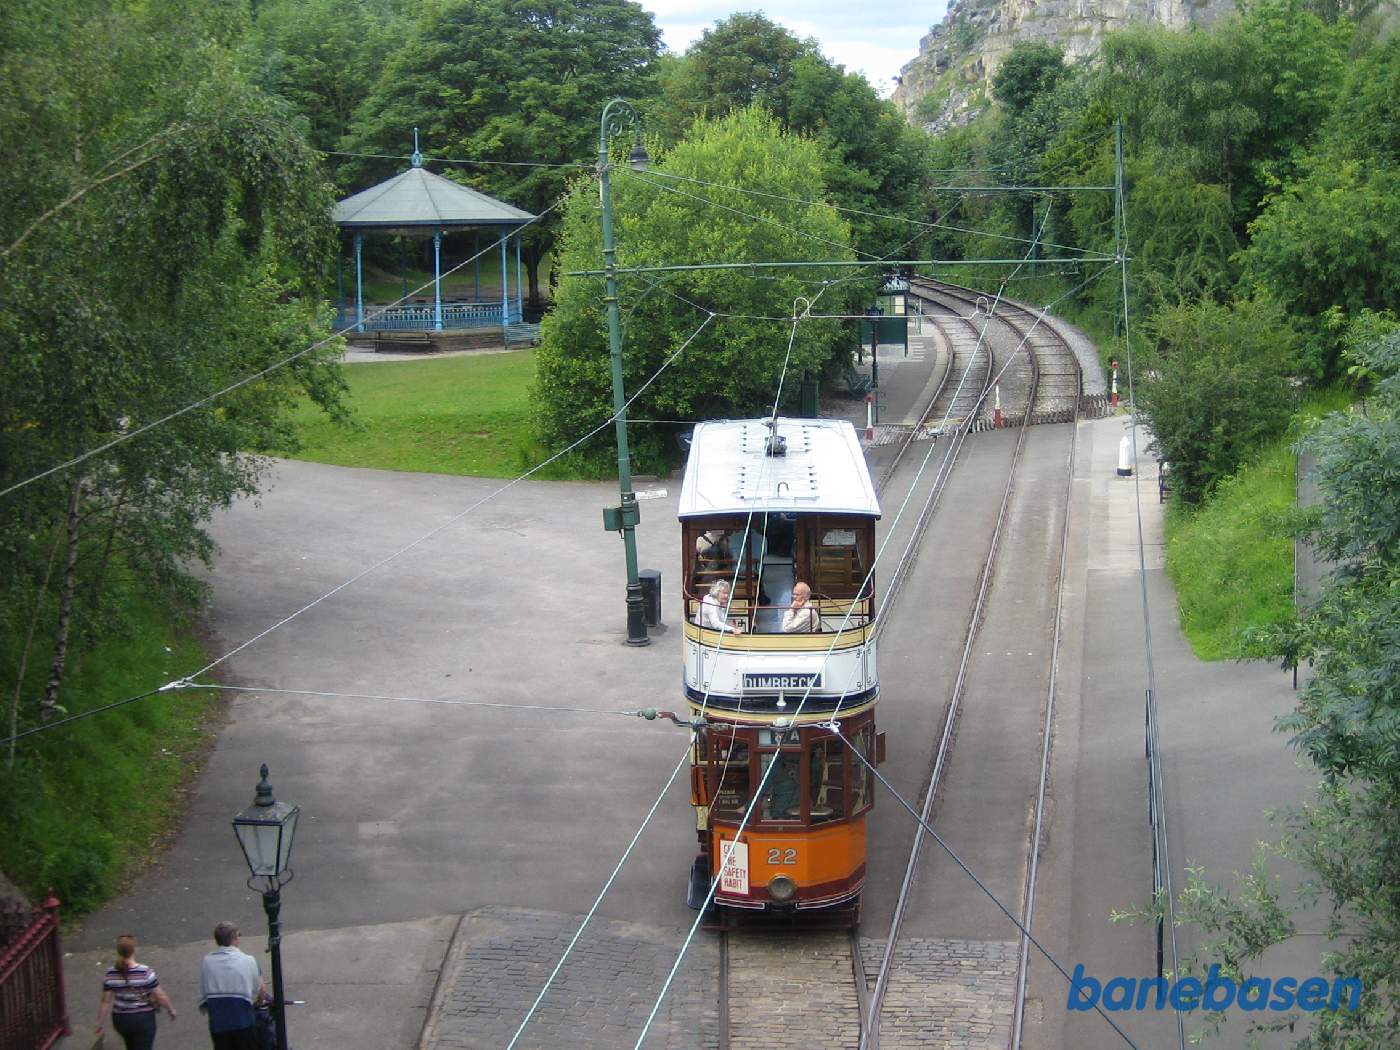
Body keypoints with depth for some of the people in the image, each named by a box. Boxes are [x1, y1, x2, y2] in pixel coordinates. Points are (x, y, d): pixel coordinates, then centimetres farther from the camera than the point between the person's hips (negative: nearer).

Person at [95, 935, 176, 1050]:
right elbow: (160, 997, -13)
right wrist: (171, 1010, 4)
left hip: (121, 1020, 4)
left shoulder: (111, 975, -11)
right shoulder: (145, 972, -20)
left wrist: (99, 1024, 3)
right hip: (143, 1019, -4)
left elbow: (106, 1002, -6)